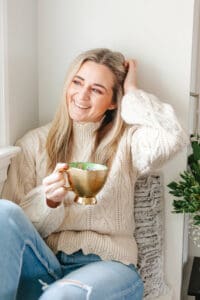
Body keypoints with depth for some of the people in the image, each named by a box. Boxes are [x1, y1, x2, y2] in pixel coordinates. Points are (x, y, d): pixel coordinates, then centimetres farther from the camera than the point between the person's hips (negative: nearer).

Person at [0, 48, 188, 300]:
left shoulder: (126, 140, 8)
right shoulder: (35, 143, 10)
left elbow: (173, 139, -16)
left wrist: (132, 93, -1)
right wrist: (49, 201, -15)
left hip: (107, 265, -2)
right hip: (42, 266, 3)